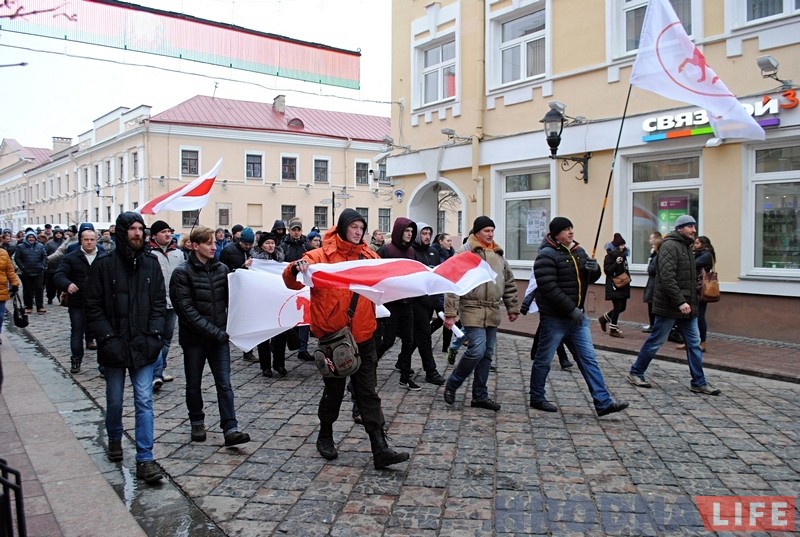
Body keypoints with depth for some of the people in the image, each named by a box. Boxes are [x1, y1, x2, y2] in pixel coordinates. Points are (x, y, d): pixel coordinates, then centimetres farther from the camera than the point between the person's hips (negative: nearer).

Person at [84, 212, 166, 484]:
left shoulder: (151, 264, 2)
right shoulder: (104, 264, -5)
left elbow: (159, 302, 5)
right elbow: (93, 306, -5)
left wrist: (154, 334, -5)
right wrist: (107, 338, -13)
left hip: (143, 346, 1)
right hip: (114, 346, -1)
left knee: (144, 401, -2)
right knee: (114, 400, 15)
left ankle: (144, 459, 2)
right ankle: (114, 439, 42)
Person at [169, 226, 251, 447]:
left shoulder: (222, 269, 4)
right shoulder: (182, 273, -9)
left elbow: (229, 300, 9)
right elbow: (186, 309, -15)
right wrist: (213, 331, -18)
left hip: (219, 337, 3)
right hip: (194, 338, -2)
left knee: (224, 384, -2)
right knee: (194, 384, 13)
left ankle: (230, 429, -2)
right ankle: (197, 423, 31)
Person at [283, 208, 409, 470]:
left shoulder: (368, 255, 8)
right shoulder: (321, 256, -5)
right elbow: (292, 281, -9)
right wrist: (297, 269, -31)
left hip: (363, 334, 3)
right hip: (333, 334, -3)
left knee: (368, 393, 4)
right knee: (334, 389, 11)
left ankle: (380, 449, 3)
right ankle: (325, 436, 33)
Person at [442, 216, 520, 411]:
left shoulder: (498, 254, 14)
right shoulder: (465, 253, -8)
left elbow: (509, 283, 21)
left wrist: (513, 308, 18)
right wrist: (450, 313, -16)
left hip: (492, 312, 7)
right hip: (472, 309, -7)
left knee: (487, 354, 9)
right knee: (477, 350, -14)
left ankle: (480, 396, 20)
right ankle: (452, 384, 8)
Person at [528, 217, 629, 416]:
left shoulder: (579, 252, 11)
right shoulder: (547, 256, -15)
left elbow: (591, 279, 19)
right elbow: (549, 288, -23)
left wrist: (594, 269, -6)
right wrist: (571, 309, -22)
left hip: (577, 316, 8)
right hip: (554, 318, -7)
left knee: (589, 359, 6)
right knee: (544, 360, 7)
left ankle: (603, 403, 8)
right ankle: (537, 399, 22)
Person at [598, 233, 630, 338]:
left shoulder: (623, 255, 13)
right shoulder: (610, 256, -9)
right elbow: (607, 270, -15)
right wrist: (616, 263, -26)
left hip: (623, 285, 8)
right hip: (614, 286, -8)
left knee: (622, 307, 9)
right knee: (618, 307, -7)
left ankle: (604, 318, 29)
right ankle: (613, 330, 4)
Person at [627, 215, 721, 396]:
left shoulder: (687, 247, 17)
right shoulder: (670, 246, -14)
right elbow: (667, 277, -23)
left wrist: (693, 301, 15)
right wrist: (680, 302, -27)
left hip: (687, 307, 9)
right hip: (669, 306, -9)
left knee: (694, 344, 6)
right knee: (655, 341, 1)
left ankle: (699, 383, 12)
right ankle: (635, 372, 16)